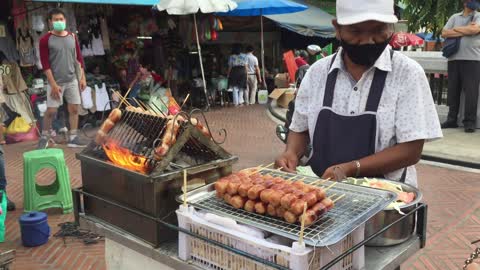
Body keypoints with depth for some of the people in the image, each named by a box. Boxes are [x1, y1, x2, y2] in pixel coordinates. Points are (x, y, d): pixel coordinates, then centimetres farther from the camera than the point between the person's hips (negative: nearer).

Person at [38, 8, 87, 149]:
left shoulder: (72, 37, 6)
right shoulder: (46, 39, -7)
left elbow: (79, 58, 9)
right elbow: (45, 64, -10)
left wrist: (82, 78, 3)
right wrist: (53, 84, -15)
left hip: (72, 80, 4)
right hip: (56, 82, -4)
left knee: (74, 109, 4)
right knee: (51, 111, -2)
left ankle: (73, 138, 12)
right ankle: (44, 138, 15)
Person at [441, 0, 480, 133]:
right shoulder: (455, 17, 14)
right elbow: (444, 33, 2)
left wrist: (456, 29, 0)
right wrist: (465, 31, -5)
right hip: (454, 58, 3)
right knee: (453, 90, 5)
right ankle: (452, 119, 13)